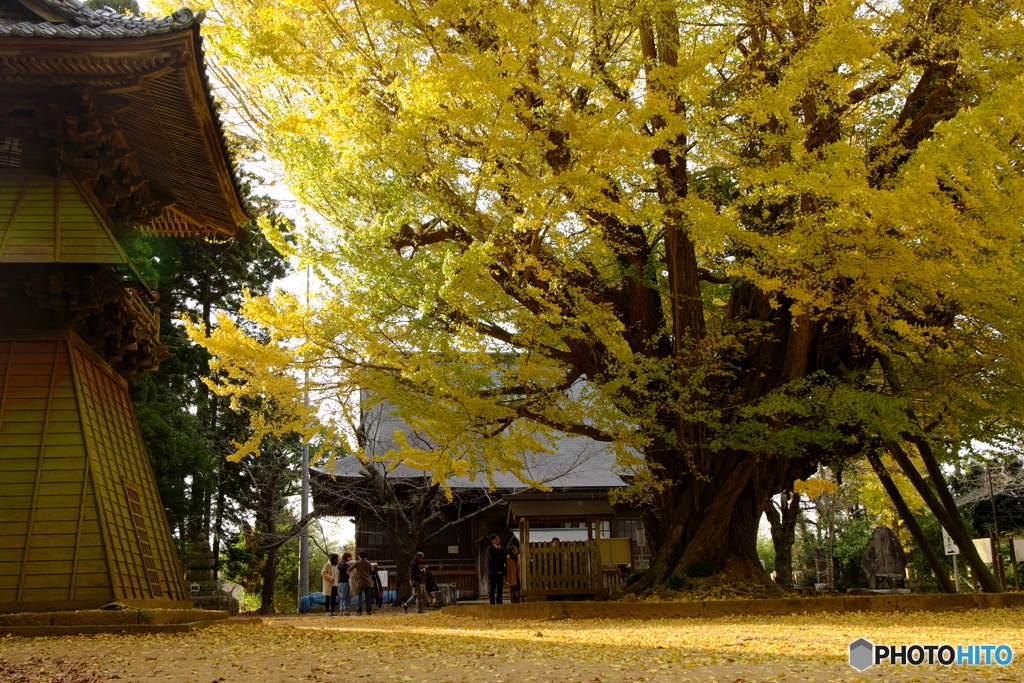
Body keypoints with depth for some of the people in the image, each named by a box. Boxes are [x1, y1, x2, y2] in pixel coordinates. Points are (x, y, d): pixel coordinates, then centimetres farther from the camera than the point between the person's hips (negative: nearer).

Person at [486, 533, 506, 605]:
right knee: (493, 589, -5)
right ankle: (492, 603, -2)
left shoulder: (502, 549, 16)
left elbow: (504, 560, 12)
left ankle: (499, 603, 8)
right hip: (493, 572, -5)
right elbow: (492, 559, -14)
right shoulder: (490, 548, 0)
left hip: (500, 571, 5)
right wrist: (501, 559, -4)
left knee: (500, 589, 4)